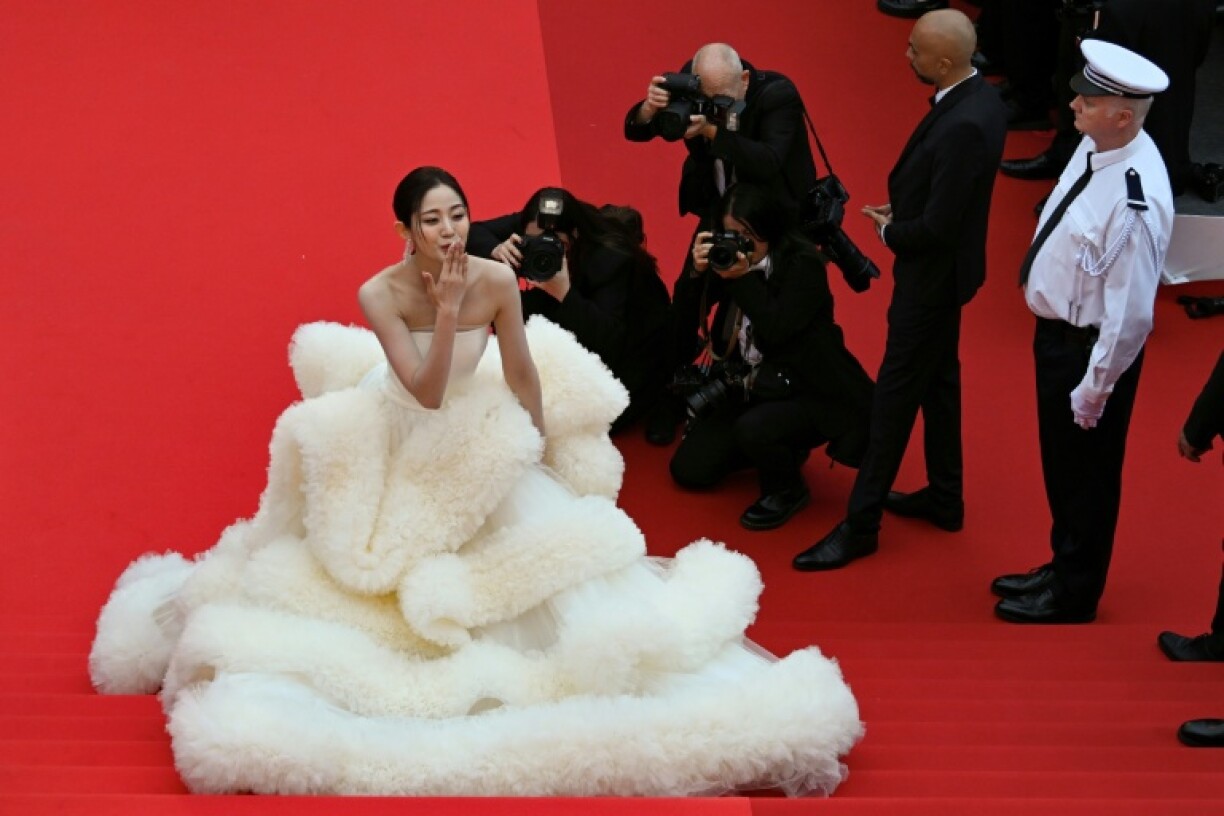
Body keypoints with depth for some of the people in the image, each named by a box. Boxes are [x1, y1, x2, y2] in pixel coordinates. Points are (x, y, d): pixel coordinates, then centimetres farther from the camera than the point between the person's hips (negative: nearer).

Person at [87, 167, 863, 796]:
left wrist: (541, 457, 2)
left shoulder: (497, 281, -20)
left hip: (482, 446, 2)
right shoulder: (379, 294, -26)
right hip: (399, 455, -2)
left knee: (555, 549, -2)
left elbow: (524, 377, -7)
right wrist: (447, 311, -41)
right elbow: (426, 393, -32)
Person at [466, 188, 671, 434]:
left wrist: (564, 292, -53)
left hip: (633, 350, -6)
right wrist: (496, 250, -36)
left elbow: (610, 341, -41)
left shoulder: (613, 259, -35)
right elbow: (475, 232, -12)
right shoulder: (535, 230, -19)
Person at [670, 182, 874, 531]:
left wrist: (744, 278, -31)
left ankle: (787, 490, -4)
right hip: (749, 384, 7)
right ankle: (779, 449, 22)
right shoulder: (731, 255, -2)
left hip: (806, 393, -7)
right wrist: (699, 271, -20)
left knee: (752, 429, -37)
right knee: (689, 469, 1)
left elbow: (778, 331, -27)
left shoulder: (803, 264, -18)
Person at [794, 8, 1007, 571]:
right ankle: (944, 497, 35)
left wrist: (889, 232, -10)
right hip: (947, 268, 10)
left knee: (895, 394, 0)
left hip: (932, 276, -10)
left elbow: (935, 228, -27)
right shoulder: (982, 98, -2)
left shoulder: (962, 126, -32)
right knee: (939, 380, 22)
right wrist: (901, 212, 2)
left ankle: (861, 523, 9)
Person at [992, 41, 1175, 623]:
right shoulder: (1095, 146, -7)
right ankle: (1064, 568, 48)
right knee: (1061, 465, 26)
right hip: (1057, 329, 8)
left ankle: (1073, 595, 35)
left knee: (1085, 473, 14)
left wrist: (1094, 387, -18)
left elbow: (1129, 313, -26)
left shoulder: (1136, 202, -33)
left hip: (1089, 348, -8)